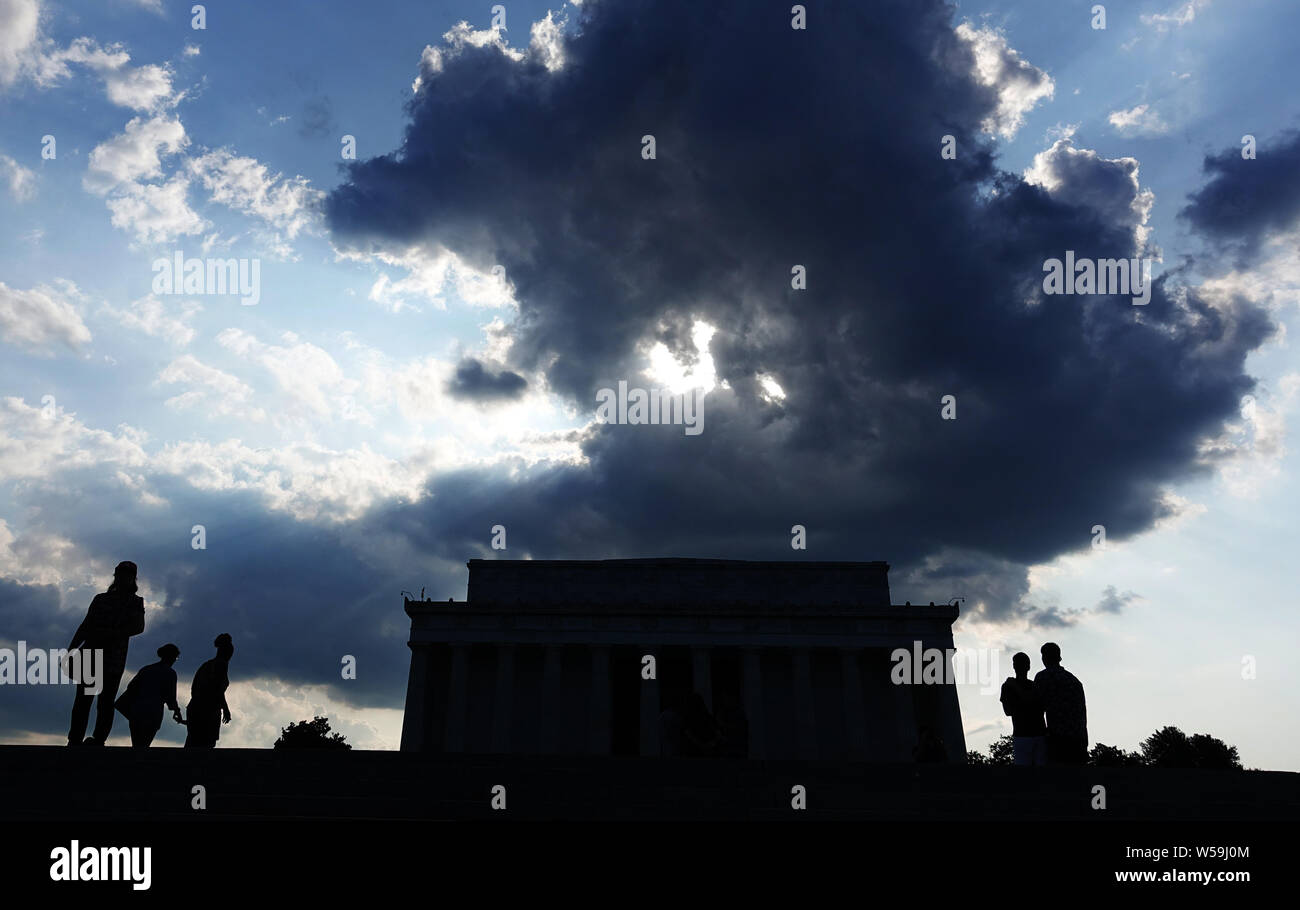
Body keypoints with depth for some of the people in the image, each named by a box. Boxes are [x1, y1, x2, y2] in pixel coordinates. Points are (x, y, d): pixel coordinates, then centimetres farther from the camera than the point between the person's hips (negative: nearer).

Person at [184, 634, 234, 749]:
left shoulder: (206, 664, 21)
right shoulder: (222, 664, -3)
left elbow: (193, 689, 21)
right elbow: (217, 688, -14)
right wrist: (226, 709, -9)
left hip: (194, 708, 8)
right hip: (209, 711, -8)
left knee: (192, 745, 6)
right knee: (204, 746, -13)